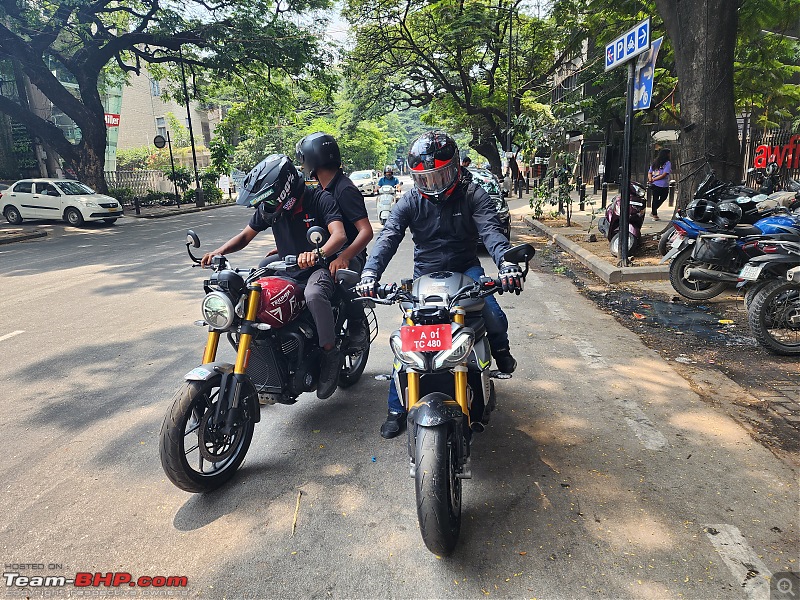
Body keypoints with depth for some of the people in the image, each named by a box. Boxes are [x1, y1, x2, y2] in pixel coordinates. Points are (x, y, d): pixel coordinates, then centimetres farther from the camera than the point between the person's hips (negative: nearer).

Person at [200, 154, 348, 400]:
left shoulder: (319, 199, -14)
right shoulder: (269, 207, 3)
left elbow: (339, 235, -28)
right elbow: (245, 236, 10)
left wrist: (317, 254, -49)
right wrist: (219, 251, -10)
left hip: (317, 267, -6)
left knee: (314, 295, -40)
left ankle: (331, 353, -19)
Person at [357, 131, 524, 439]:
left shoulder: (472, 195, -8)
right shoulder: (411, 200, -5)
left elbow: (491, 231, -23)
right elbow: (388, 237, -17)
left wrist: (507, 264, -44)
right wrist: (369, 273, -35)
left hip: (465, 269, -1)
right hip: (426, 275, 1)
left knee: (495, 318, -24)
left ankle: (500, 349, 16)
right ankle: (396, 408, 11)